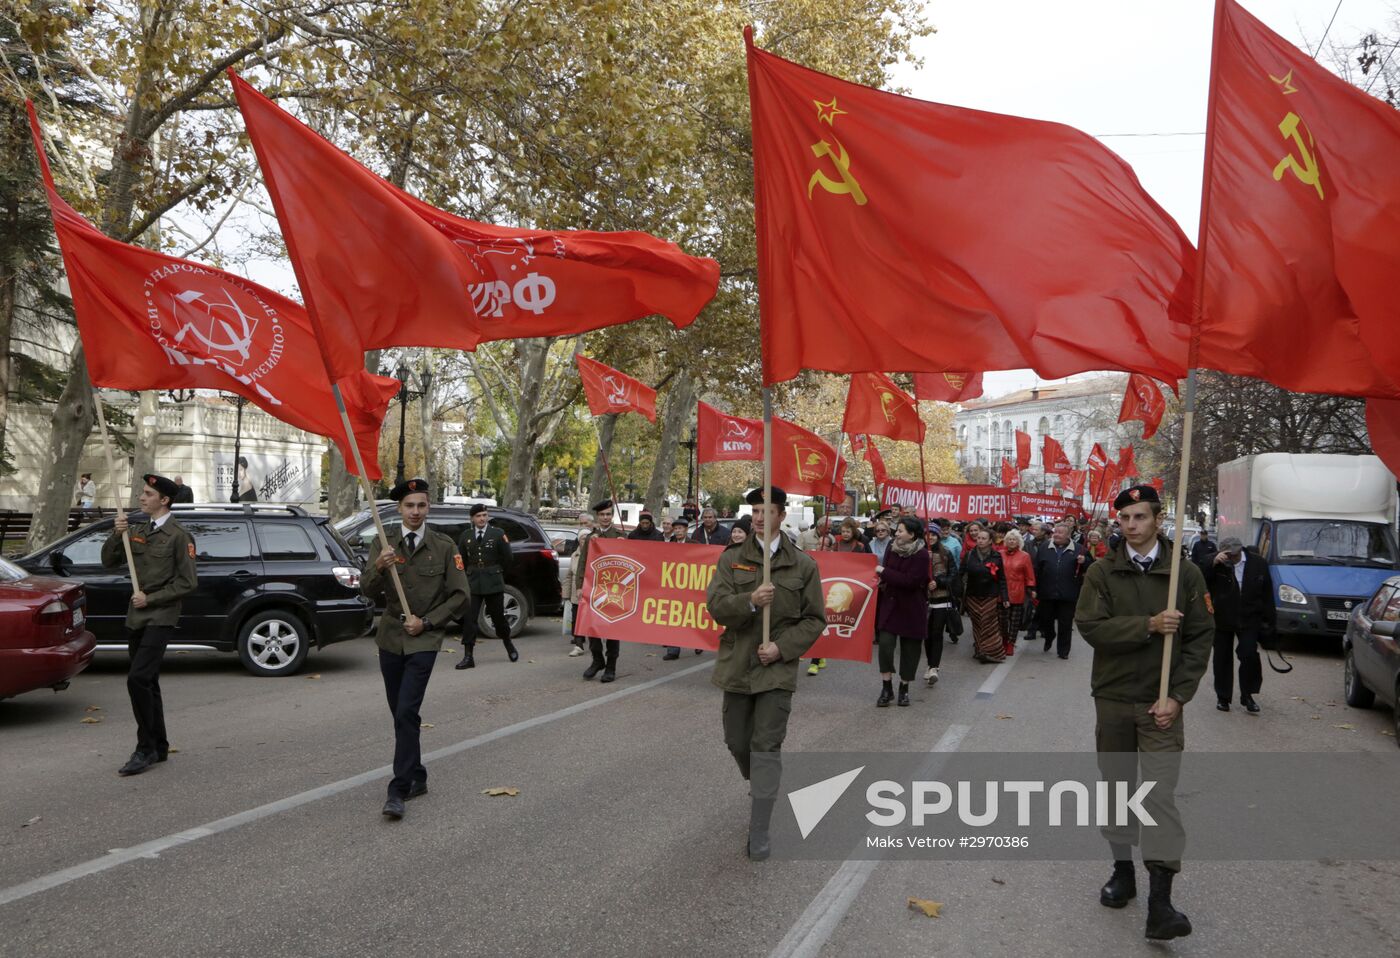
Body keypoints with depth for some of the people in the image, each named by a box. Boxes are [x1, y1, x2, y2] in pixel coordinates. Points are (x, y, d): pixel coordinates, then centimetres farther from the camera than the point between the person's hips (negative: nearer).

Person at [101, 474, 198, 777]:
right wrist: (117, 534, -7)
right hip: (136, 618, 8)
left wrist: (150, 598, -14)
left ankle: (146, 749, -8)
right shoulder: (136, 531, 13)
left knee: (138, 679, -18)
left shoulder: (178, 536, -9)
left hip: (160, 618, -8)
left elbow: (188, 582, -11)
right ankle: (159, 746, 23)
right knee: (147, 683, 13)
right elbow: (109, 562, 8)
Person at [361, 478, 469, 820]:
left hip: (424, 640, -3)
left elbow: (461, 595, -1)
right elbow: (368, 591, -2)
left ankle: (399, 790, -9)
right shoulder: (385, 543, 3)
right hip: (390, 637, 4)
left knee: (407, 713, -13)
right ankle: (417, 778, 26)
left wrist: (426, 622, -9)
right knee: (399, 713, 11)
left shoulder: (444, 546, -3)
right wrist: (378, 567, -22)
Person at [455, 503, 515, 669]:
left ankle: (509, 646, 32)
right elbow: (461, 559, 12)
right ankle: (468, 657, -3)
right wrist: (468, 576, 11)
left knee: (498, 616, 9)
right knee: (469, 618, -6)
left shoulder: (498, 534, 0)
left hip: (493, 583, -1)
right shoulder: (466, 536, 6)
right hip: (472, 584, 2)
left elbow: (506, 558, 5)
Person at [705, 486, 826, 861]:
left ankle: (758, 833, 0)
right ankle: (760, 785, 45)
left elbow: (814, 619, 1)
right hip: (737, 664, 3)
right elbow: (715, 605, -7)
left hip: (778, 667, -2)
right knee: (737, 741, 14)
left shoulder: (803, 564, -1)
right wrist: (750, 601, -26)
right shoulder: (732, 558, 2)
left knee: (767, 746, -6)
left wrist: (782, 647, -12)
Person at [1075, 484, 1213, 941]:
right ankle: (1123, 869, 29)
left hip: (1160, 703, -2)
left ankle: (1160, 901, -7)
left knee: (1161, 794, -8)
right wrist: (1149, 625, -22)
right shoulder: (1102, 572, 0)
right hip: (1112, 699, 2)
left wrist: (1177, 696, -9)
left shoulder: (1186, 574, -1)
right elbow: (1090, 626, -12)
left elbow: (1201, 638, -1)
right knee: (1116, 789, 12)